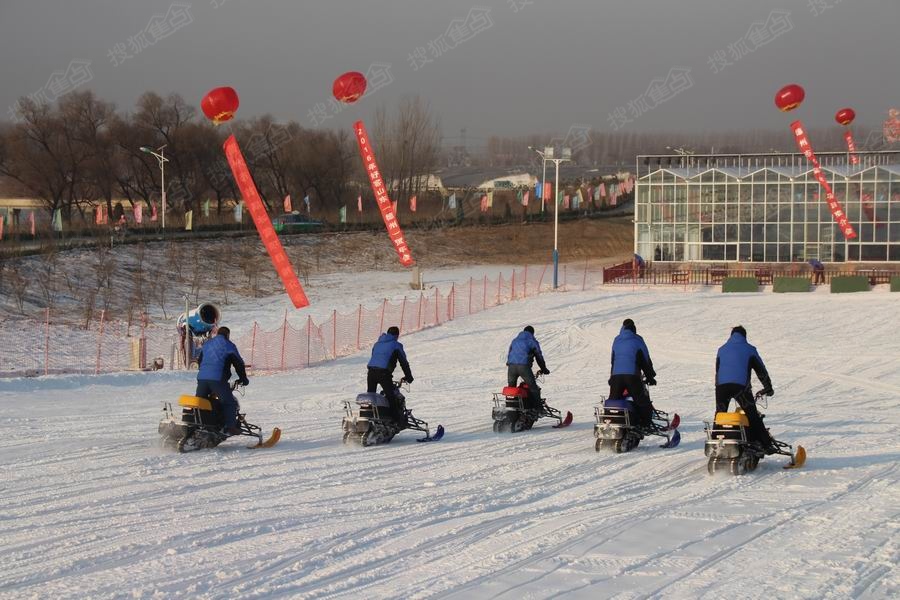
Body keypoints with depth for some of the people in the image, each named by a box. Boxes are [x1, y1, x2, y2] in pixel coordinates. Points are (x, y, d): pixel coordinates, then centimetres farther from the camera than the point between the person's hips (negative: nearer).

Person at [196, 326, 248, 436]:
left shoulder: (207, 344, 22)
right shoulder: (228, 345, 5)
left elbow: (199, 361, 30)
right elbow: (238, 363, 6)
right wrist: (243, 379, 17)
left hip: (201, 378, 5)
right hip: (218, 379, -5)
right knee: (229, 402, 0)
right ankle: (231, 426, -12)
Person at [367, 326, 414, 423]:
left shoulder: (377, 344, 27)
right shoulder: (396, 345, 9)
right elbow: (404, 362, 9)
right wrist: (408, 377, 18)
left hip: (371, 371, 5)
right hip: (384, 373, -5)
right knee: (391, 397, -3)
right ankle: (400, 420, -4)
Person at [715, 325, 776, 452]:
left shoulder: (722, 350, 23)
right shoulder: (749, 350, 14)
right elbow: (761, 370, 17)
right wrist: (768, 388, 26)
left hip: (722, 386, 2)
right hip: (741, 386, -2)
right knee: (753, 416, 0)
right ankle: (766, 445, -4)